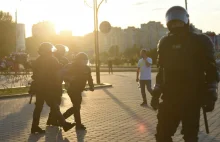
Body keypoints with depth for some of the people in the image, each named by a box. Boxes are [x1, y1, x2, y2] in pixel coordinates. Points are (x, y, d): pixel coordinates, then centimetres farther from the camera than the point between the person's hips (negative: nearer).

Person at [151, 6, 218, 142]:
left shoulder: (200, 41, -2)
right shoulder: (165, 43, 11)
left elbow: (211, 70, -3)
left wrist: (210, 96, -8)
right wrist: (156, 93, 14)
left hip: (191, 97, -4)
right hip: (170, 97, 4)